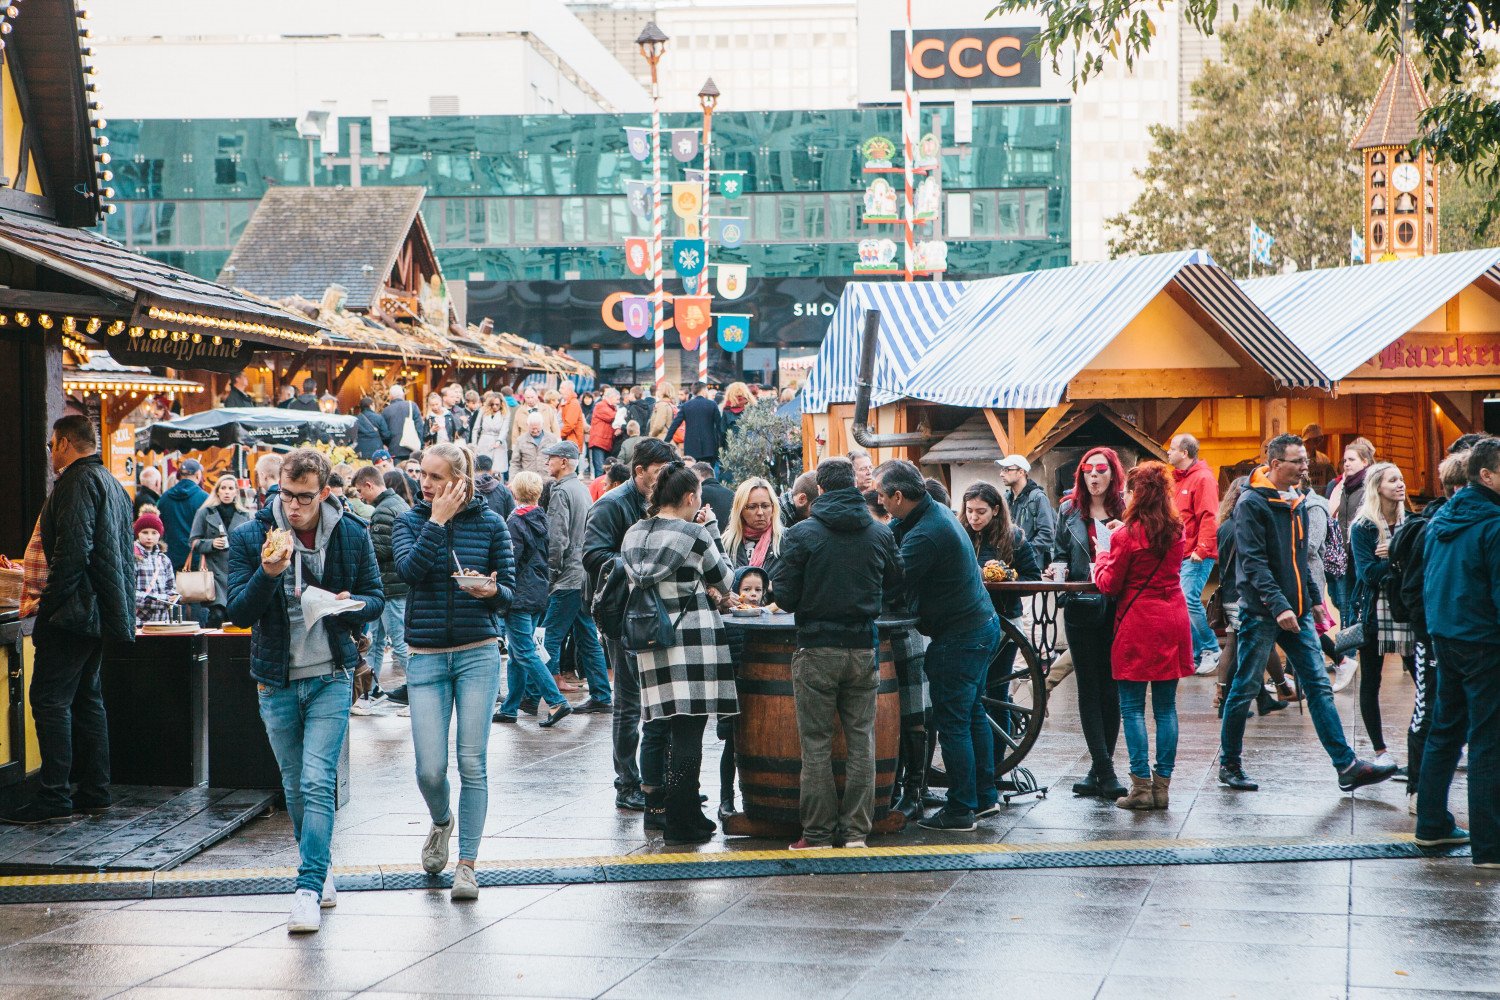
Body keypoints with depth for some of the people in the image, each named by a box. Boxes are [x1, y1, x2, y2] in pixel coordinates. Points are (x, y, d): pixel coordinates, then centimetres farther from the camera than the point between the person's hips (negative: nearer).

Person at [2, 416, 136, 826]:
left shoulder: (78, 482, -12)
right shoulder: (113, 484, 18)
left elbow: (72, 551, -21)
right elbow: (124, 554, 22)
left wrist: (48, 604, -18)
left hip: (75, 608, -10)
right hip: (103, 610, 10)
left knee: (50, 699, -9)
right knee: (87, 696, 13)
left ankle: (54, 796, -11)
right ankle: (94, 791, 14)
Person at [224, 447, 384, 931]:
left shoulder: (352, 536, -1)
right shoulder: (249, 537, -3)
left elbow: (375, 598, 8)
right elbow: (238, 611, -7)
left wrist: (352, 605, -15)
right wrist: (268, 574, -25)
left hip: (330, 678, -2)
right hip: (276, 682, 2)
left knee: (317, 783, -13)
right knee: (295, 787, 12)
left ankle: (309, 889, -13)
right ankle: (319, 871, 29)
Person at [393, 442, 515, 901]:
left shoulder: (490, 524, 1)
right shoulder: (410, 521, 3)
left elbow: (509, 592, 3)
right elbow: (409, 569, -16)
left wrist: (492, 591, -18)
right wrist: (438, 520, -15)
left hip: (478, 654, -1)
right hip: (426, 657, 1)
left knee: (472, 763, -3)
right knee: (430, 768, -3)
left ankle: (467, 864, 7)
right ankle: (441, 822, 31)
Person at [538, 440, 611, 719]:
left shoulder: (562, 492, -12)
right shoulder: (583, 489, 16)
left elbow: (557, 540, -18)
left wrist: (552, 575, -10)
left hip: (569, 580, -9)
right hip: (586, 577, 9)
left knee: (551, 638, -8)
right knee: (588, 638, 12)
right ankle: (601, 697, 13)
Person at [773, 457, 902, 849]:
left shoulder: (802, 534, -8)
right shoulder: (880, 534, 2)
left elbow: (784, 596, -7)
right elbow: (896, 587, 14)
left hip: (817, 649, -3)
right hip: (864, 648, 3)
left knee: (816, 743, 3)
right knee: (861, 740, 9)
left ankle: (818, 833, 6)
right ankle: (855, 831, 10)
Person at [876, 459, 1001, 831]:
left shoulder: (924, 535, -24)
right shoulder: (938, 511, 8)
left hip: (958, 639, -10)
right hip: (983, 625, 10)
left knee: (953, 723, -2)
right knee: (973, 714, 18)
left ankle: (960, 809, 3)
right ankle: (985, 797, 27)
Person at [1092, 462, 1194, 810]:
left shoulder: (1127, 535, -12)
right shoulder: (1179, 530, 5)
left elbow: (1109, 585, -5)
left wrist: (1104, 557, 13)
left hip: (1137, 624, -5)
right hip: (1172, 620, 5)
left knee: (1132, 708, 1)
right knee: (1166, 708, 8)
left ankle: (1142, 786, -4)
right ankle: (1162, 785, 8)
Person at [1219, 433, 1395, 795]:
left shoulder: (1295, 503, 14)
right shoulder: (1252, 503, -11)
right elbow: (1253, 561, -19)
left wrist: (1314, 598, 21)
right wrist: (1278, 605, -26)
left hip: (1297, 613, 7)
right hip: (1261, 614, -7)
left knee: (1319, 686, 2)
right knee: (1245, 689, 2)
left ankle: (1347, 766, 0)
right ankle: (1229, 765, 15)